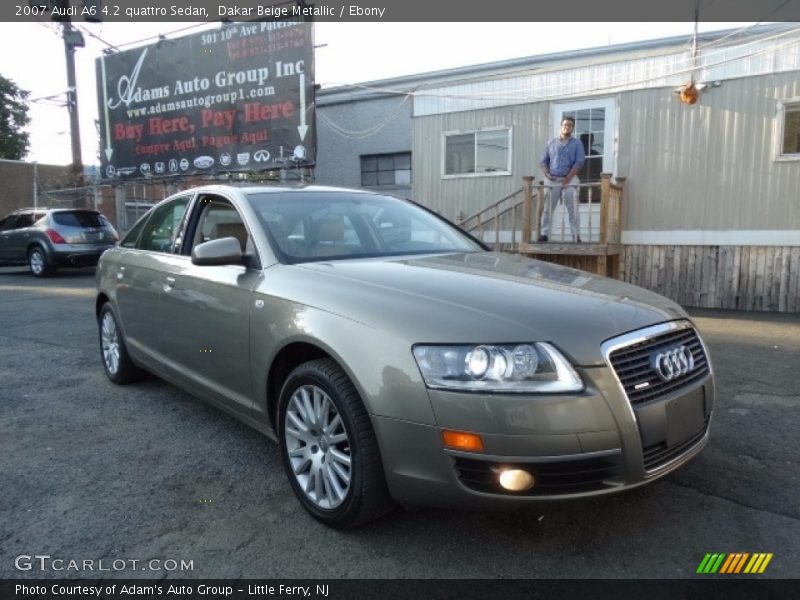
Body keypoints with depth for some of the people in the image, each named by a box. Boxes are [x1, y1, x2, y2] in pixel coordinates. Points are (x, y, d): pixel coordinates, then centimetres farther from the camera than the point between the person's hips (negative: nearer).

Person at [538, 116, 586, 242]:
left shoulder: (577, 143, 9)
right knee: (547, 209, -2)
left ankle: (576, 236, -8)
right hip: (552, 180, 2)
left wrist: (568, 178, -12)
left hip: (569, 180, -2)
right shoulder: (551, 143, 16)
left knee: (572, 209, -7)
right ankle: (544, 234, 0)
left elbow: (579, 162, -2)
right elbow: (543, 161, 14)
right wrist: (547, 174, -5)